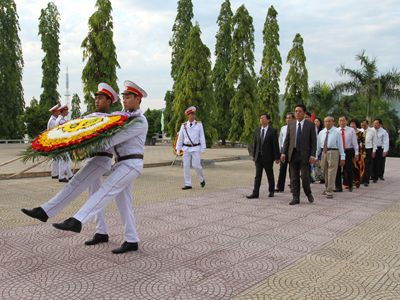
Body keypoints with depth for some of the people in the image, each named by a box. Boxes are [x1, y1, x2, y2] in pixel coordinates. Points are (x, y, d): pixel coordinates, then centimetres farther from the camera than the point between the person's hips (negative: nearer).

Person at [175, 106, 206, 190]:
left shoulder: (199, 125, 1)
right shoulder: (183, 126, 7)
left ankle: (202, 179, 19)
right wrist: (178, 149, 6)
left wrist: (203, 148, -7)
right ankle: (188, 184, 6)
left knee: (196, 165, -8)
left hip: (195, 148, -3)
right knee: (186, 166, 0)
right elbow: (180, 138, 10)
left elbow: (202, 137, -1)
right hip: (186, 149, 3)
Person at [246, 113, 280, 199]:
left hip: (268, 157, -4)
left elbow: (275, 145, -8)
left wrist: (277, 158, -10)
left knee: (270, 175, 9)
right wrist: (254, 155, 11)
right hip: (258, 157, 4)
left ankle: (271, 191, 25)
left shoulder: (273, 131, -7)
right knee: (257, 175, 0)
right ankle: (255, 193, -2)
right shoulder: (257, 129, 8)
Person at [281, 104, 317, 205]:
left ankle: (308, 193, 20)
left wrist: (313, 155, -9)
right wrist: (284, 153, 2)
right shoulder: (291, 125, 11)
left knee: (305, 176, -6)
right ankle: (296, 197, 13)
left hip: (304, 155, -3)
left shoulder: (310, 125, 1)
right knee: (294, 177, 5)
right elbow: (287, 140, 11)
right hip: (293, 154, 3)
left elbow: (314, 141, -1)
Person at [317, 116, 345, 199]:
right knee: (325, 173, 14)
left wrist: (342, 158, -5)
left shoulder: (336, 133, -2)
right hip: (324, 153, 5)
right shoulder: (321, 133, 10)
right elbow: (318, 145, 13)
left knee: (331, 173, -6)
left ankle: (329, 192, -1)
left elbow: (340, 145, -2)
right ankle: (327, 188, 32)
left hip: (333, 153, -5)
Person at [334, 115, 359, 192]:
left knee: (348, 170, 2)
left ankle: (350, 186, 21)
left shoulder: (351, 130, 4)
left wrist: (356, 153, -1)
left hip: (348, 152, -1)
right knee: (337, 170, 1)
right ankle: (338, 187, 8)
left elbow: (354, 142, 4)